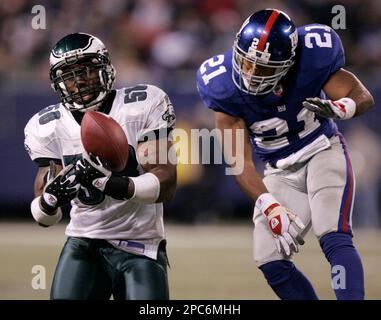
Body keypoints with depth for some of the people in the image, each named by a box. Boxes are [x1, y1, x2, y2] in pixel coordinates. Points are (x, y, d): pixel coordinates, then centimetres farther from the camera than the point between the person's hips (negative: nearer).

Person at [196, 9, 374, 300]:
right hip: (281, 172, 3)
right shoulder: (224, 86, -20)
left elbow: (364, 97, -14)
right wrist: (269, 206, -30)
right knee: (271, 262, -7)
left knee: (334, 238, -25)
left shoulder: (310, 57, -24)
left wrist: (338, 108, -38)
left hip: (322, 152, -3)